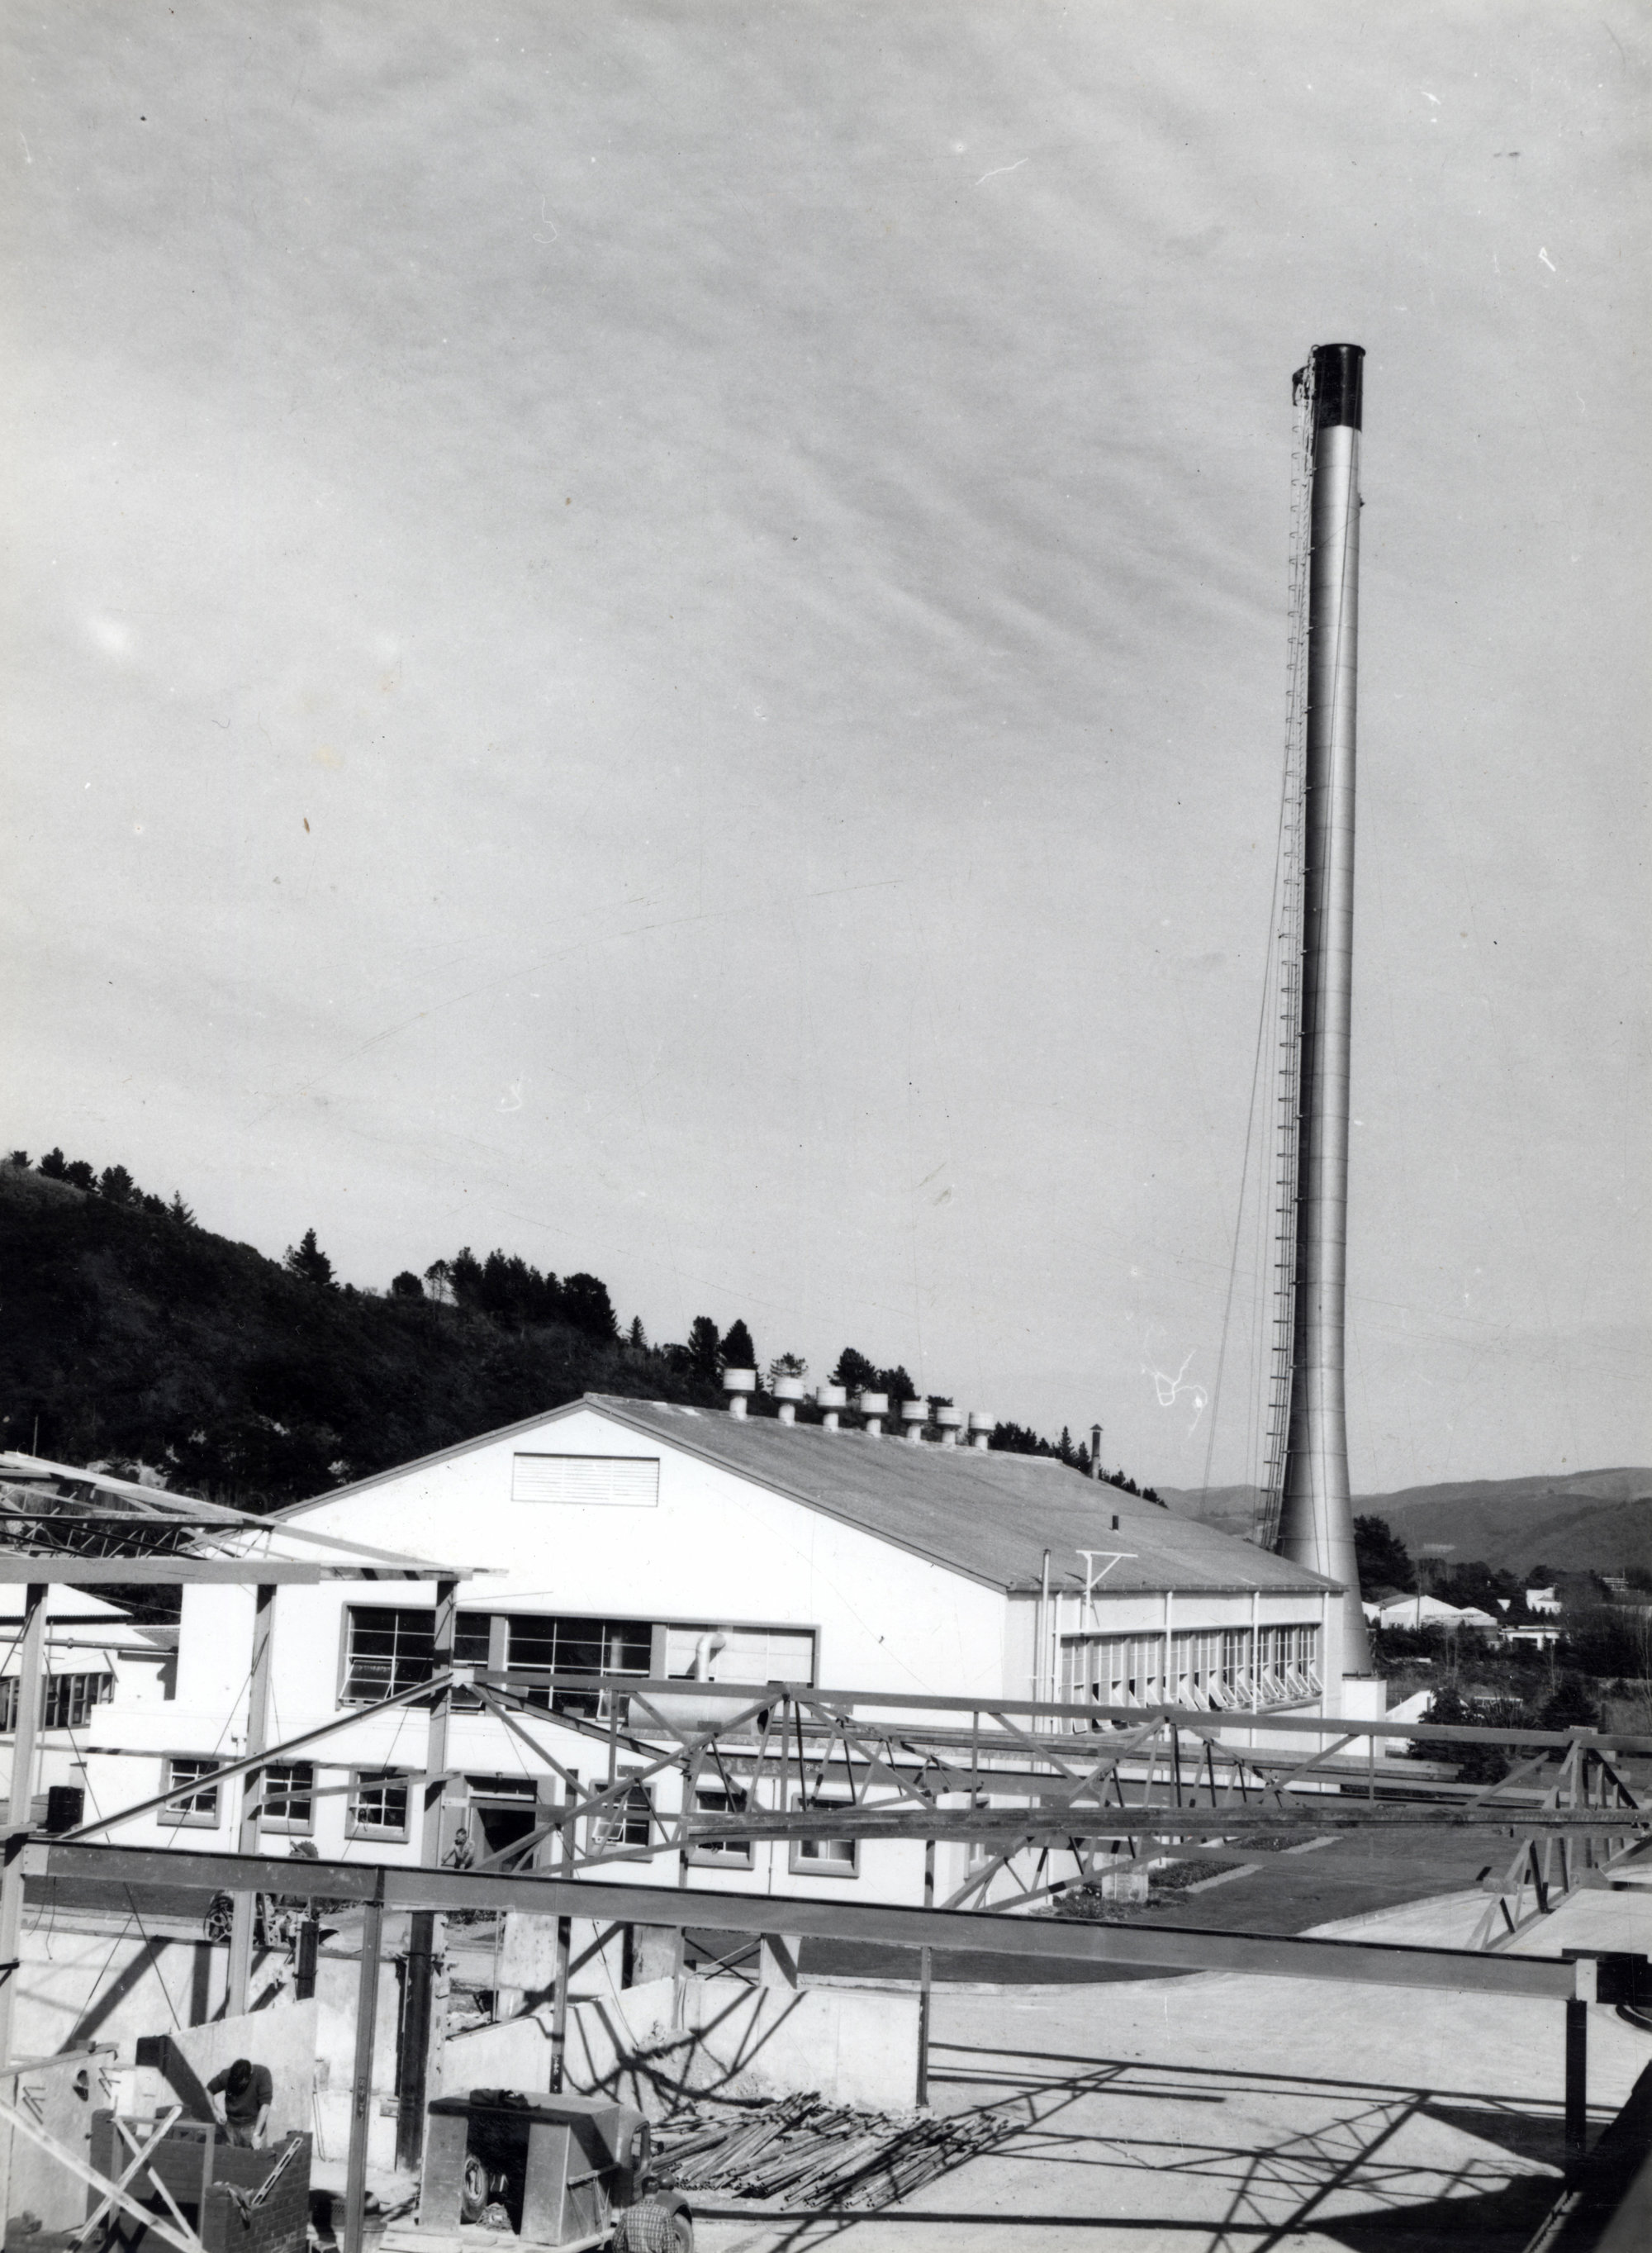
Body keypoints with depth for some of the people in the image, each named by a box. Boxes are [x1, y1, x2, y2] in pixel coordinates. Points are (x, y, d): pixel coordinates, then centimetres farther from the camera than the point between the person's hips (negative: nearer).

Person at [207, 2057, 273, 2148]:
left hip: (252, 2125, -3)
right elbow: (208, 2090, 5)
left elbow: (265, 2105, -22)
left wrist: (256, 2135, -25)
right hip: (230, 2125, 3)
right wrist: (215, 2111, -9)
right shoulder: (226, 2075, -12)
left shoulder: (262, 2074, -20)